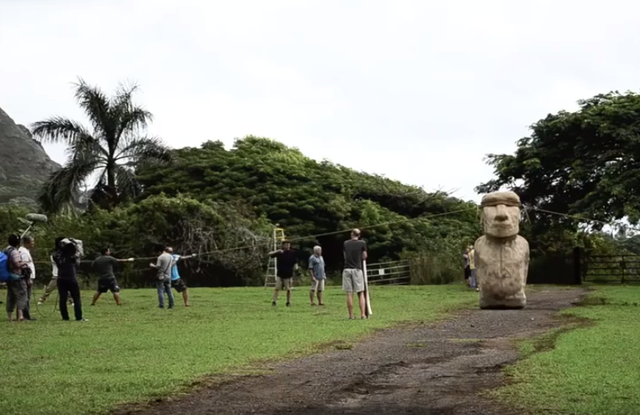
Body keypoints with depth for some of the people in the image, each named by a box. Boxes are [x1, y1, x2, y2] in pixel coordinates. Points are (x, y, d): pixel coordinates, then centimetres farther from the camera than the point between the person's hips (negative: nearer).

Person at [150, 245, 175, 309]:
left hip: (161, 276, -6)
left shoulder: (160, 257, -12)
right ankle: (171, 305, 10)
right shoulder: (171, 257, 8)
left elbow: (158, 266, -13)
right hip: (168, 276, 6)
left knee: (161, 291, -3)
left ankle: (161, 305, -7)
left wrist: (152, 265, 4)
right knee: (169, 290, 10)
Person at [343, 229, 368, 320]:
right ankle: (363, 314, -6)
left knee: (349, 293, 2)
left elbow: (345, 256, 12)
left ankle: (351, 315, 1)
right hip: (357, 269, -2)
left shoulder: (346, 243, 7)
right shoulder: (362, 243, 0)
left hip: (347, 269, 2)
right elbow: (364, 257, 4)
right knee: (361, 293, 3)